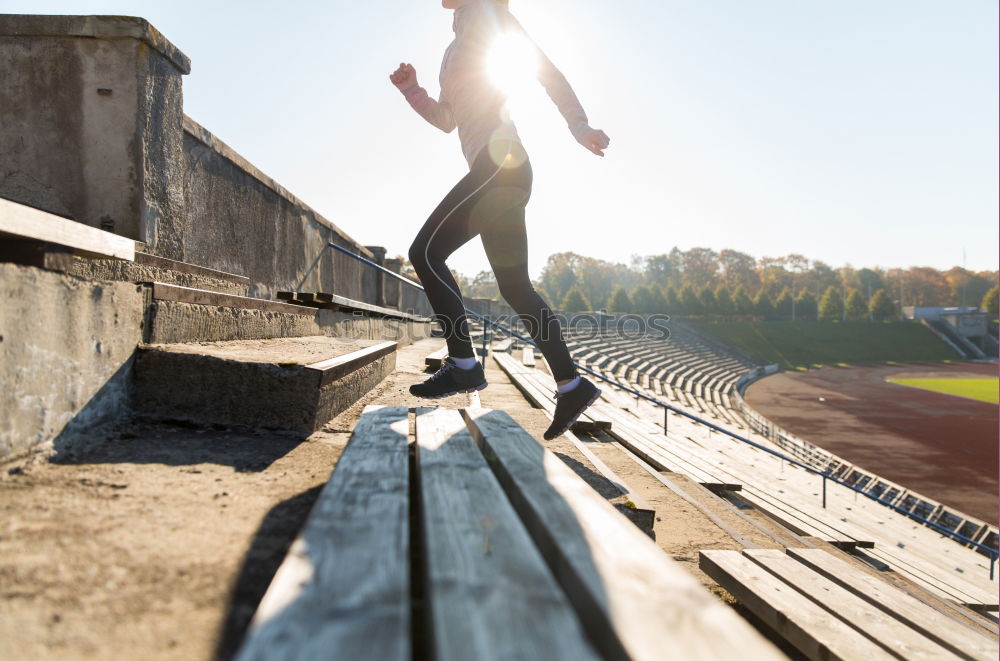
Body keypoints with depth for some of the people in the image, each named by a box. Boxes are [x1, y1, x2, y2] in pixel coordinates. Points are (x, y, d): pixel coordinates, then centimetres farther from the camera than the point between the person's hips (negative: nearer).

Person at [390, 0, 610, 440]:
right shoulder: (459, 46, 27)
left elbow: (544, 66, -6)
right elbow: (446, 120, 28)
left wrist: (579, 127, -15)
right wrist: (411, 89, 12)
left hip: (500, 164, -10)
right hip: (501, 173, 10)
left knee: (426, 253, -10)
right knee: (515, 286, 6)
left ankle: (463, 365, -6)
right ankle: (571, 386, 8)